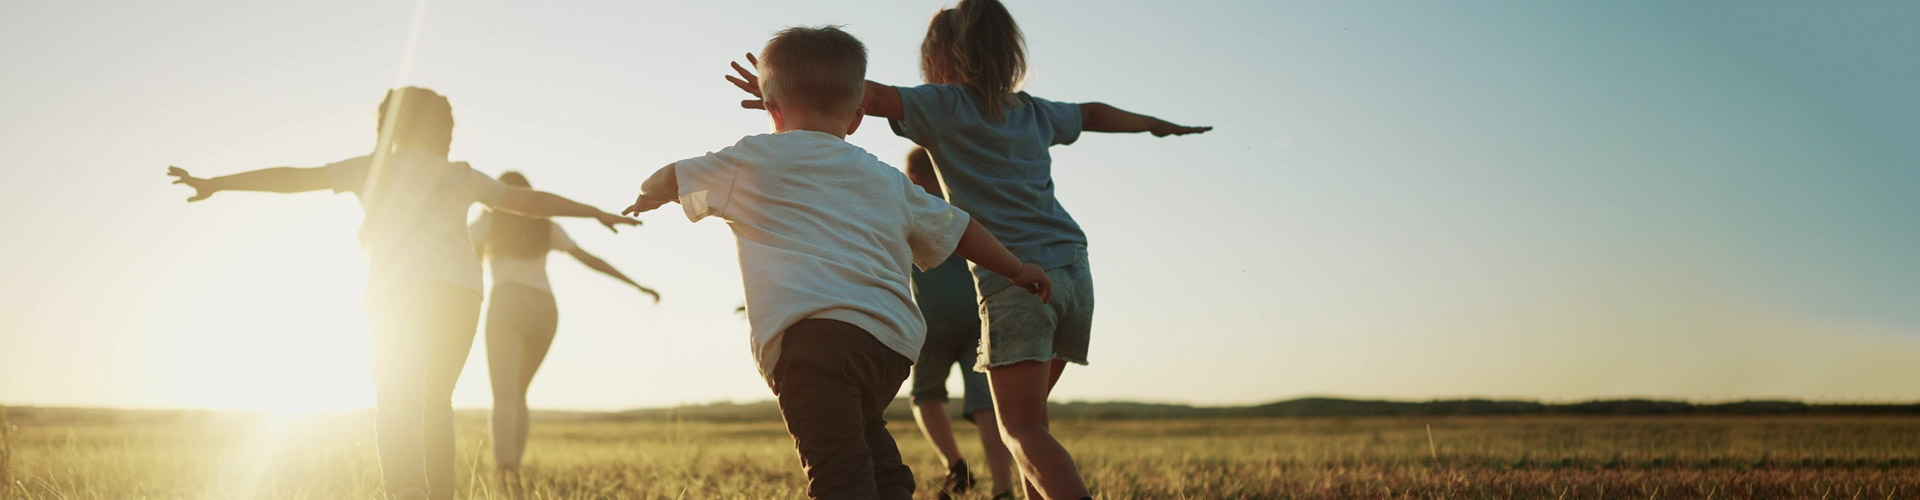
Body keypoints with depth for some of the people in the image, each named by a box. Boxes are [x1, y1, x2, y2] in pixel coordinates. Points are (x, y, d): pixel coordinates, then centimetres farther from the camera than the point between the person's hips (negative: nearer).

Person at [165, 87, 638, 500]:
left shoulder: (376, 167, 17)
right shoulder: (461, 176, 25)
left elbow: (293, 177, 11)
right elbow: (531, 200, 30)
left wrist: (214, 184, 12)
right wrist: (597, 213, 40)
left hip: (405, 294, -4)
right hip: (462, 292, 4)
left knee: (399, 403, -10)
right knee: (436, 401, 17)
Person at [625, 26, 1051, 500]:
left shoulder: (754, 159, 14)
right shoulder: (887, 179, 26)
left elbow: (665, 181, 24)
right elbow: (957, 229, 33)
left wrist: (646, 198, 48)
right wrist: (1017, 269, 47)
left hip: (811, 332, -5)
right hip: (893, 344, 6)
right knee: (864, 432, 27)